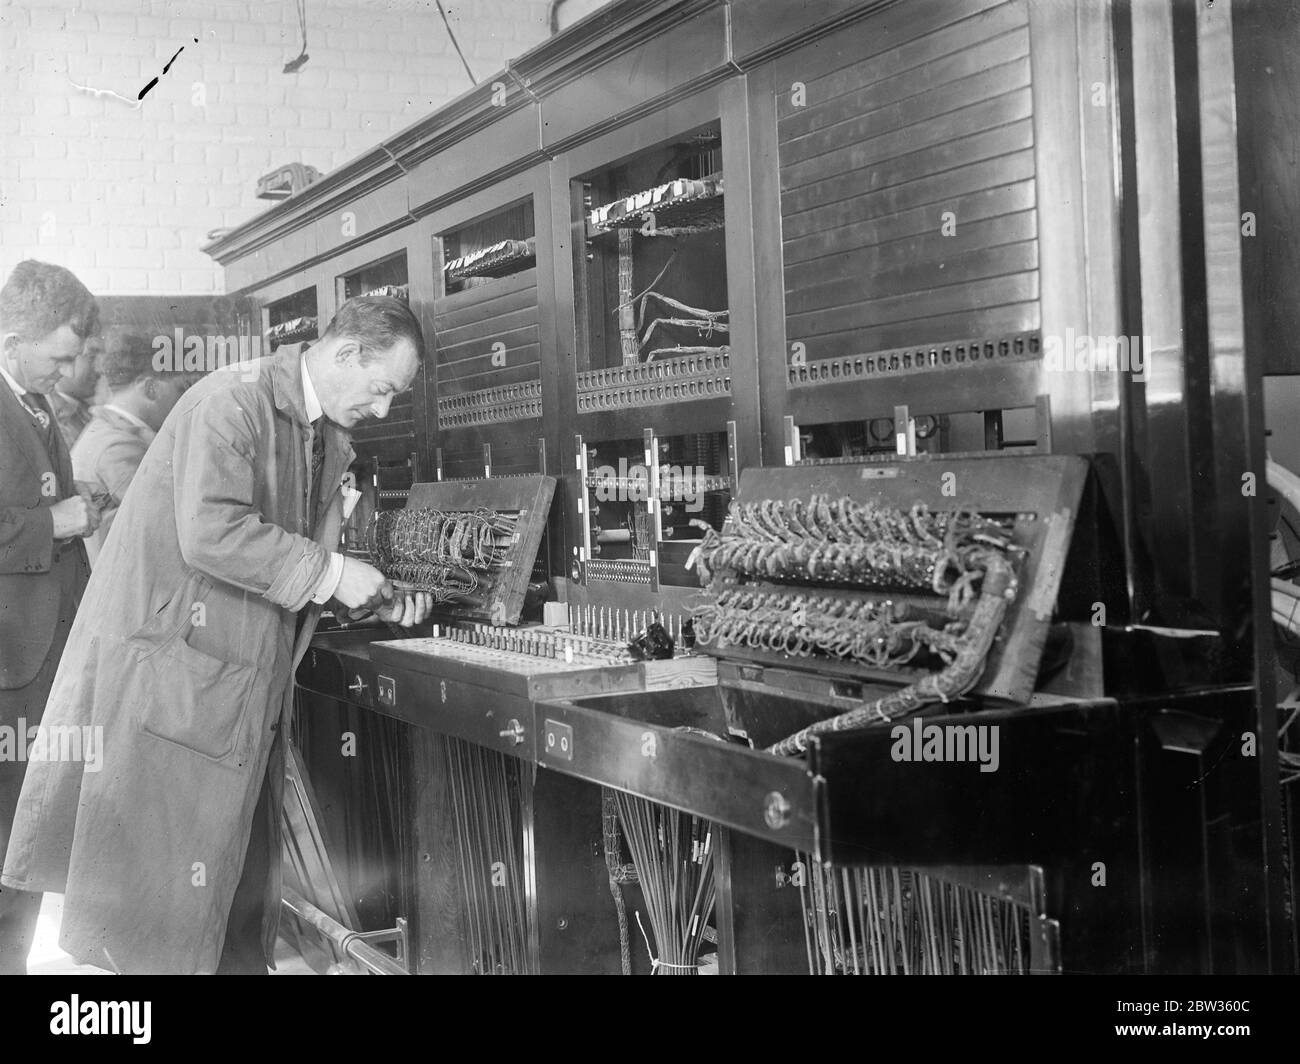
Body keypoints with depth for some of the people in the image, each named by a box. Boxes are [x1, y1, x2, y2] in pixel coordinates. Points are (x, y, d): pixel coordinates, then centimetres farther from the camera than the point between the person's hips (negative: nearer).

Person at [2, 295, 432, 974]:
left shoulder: (329, 441, 14)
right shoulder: (234, 400, -16)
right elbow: (212, 531, -27)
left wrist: (376, 600, 2)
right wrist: (327, 573, -22)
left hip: (247, 683, 9)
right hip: (172, 664, -9)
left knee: (240, 880, 12)